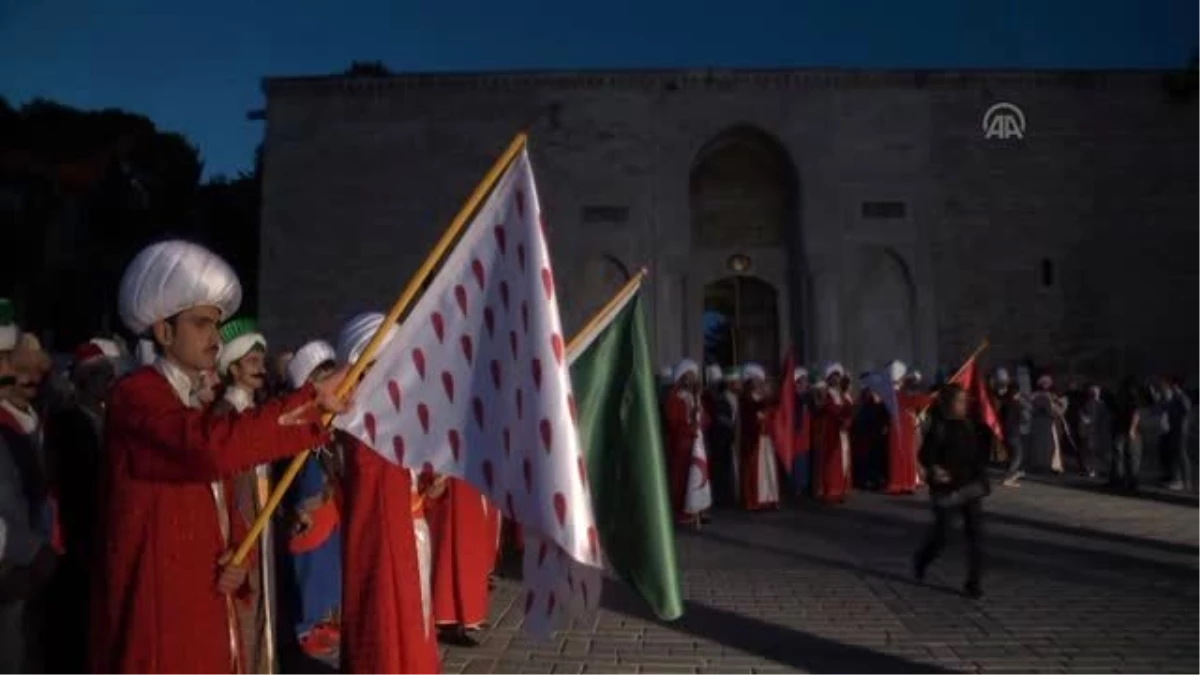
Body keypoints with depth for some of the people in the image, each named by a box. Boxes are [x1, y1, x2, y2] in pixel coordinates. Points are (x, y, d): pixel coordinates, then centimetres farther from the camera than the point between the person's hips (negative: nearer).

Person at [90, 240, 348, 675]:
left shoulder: (196, 404, 16)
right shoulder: (136, 395, -13)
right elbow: (215, 446, -33)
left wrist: (238, 557, -1)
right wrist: (312, 399, -26)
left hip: (202, 600, 8)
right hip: (156, 603, -8)